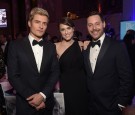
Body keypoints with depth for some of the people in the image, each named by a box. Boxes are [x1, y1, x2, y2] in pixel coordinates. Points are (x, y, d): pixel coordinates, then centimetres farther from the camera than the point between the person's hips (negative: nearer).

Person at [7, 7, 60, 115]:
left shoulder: (51, 47, 3)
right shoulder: (15, 45, -6)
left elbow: (55, 72, -1)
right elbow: (13, 76, -9)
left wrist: (43, 95, -13)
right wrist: (31, 97, -14)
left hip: (47, 102, 3)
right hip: (25, 103, -2)